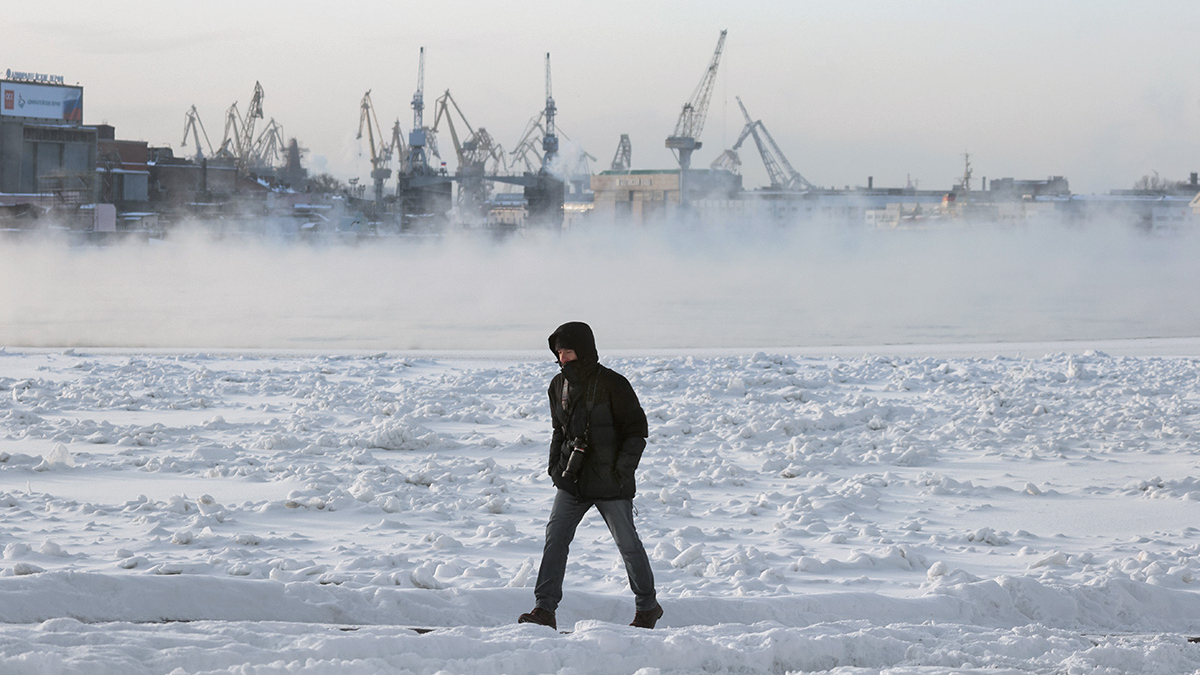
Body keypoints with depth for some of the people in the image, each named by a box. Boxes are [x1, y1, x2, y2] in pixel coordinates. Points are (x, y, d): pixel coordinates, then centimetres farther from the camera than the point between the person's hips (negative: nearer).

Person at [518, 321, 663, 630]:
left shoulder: (612, 384, -13)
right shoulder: (559, 385, 6)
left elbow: (637, 430, -9)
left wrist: (623, 468, -16)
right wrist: (555, 463, 8)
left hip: (610, 483, -5)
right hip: (572, 480, 5)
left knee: (627, 543, 5)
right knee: (555, 536, -7)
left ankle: (647, 606, 23)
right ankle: (545, 609, -7)